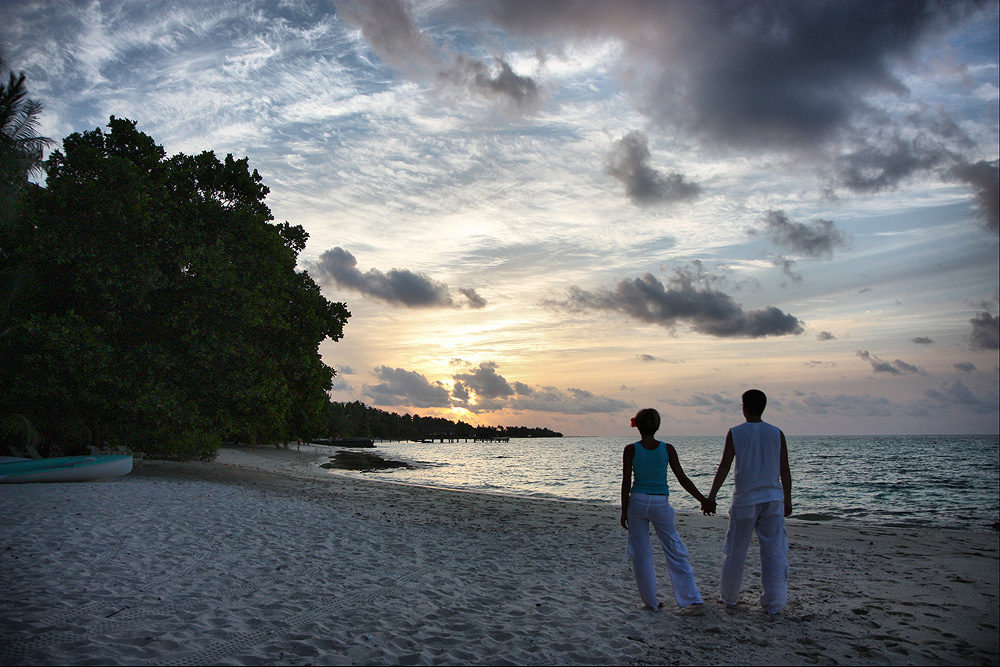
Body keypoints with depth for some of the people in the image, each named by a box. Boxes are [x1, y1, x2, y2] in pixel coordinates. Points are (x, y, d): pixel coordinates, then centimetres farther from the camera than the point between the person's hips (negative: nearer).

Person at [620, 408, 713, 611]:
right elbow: (682, 478, -2)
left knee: (640, 554, 10)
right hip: (660, 503, 1)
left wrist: (624, 511, 1)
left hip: (637, 502, 0)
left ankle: (651, 600, 16)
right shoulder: (667, 449, -3)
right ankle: (691, 597, 12)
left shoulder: (631, 449, -6)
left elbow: (626, 483, -6)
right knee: (675, 552, 12)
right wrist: (702, 499, 7)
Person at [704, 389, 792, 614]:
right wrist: (787, 499, 11)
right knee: (774, 553, 7)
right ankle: (774, 603, 8)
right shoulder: (776, 433, 1)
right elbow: (785, 471, 2)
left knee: (735, 552, 11)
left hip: (745, 500, -1)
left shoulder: (735, 433, -4)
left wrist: (711, 496, -4)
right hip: (773, 499, 2)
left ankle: (729, 597, 23)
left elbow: (724, 467, -7)